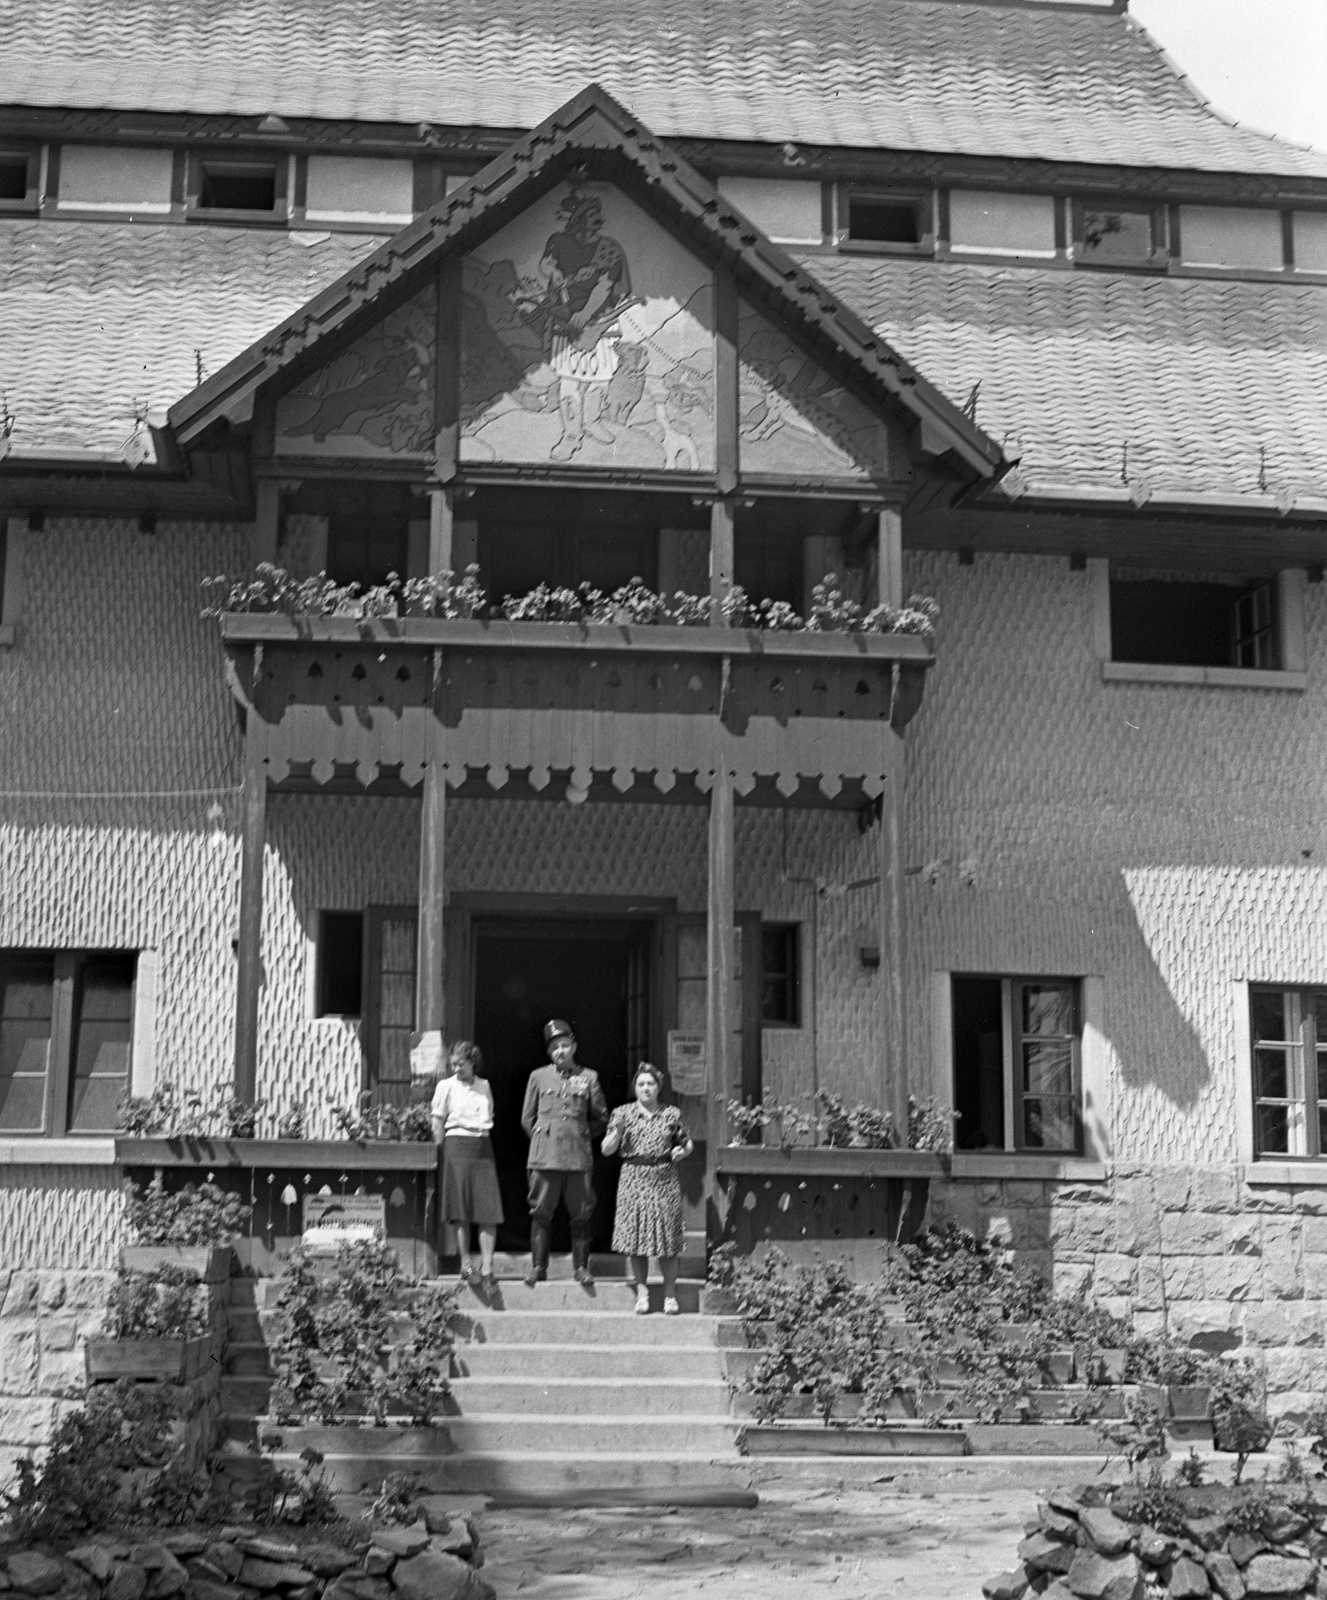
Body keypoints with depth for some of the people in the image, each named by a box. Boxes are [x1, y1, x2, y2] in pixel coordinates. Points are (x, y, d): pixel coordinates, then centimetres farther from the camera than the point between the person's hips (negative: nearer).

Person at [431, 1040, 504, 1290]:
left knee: (489, 1210, -6)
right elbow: (437, 1124, 2)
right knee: (462, 1212, -3)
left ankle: (486, 1267, -4)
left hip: (483, 1146, 3)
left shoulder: (484, 1086, 13)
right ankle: (465, 1264, 5)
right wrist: (443, 1151, -3)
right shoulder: (446, 1086, 3)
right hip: (457, 1145, -3)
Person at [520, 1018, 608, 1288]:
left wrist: (582, 1135, 5)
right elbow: (527, 1117, 14)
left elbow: (601, 1119, 14)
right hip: (545, 1156, 0)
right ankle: (538, 1266, 7)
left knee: (580, 1214, 1)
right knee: (541, 1213, 0)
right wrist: (541, 1139, 5)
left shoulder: (589, 1078, 9)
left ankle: (580, 1267, 10)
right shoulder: (538, 1077, 10)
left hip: (578, 1157, 0)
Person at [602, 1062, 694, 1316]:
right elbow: (607, 1150, 1)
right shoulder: (623, 1113, 4)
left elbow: (688, 1143, 17)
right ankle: (642, 1293, 10)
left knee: (667, 1238, -1)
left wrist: (681, 1152, -4)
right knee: (636, 1238, 0)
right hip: (634, 1180, 0)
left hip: (665, 1180, 0)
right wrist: (617, 1132, -17)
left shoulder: (672, 1114, 7)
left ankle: (670, 1295, 9)